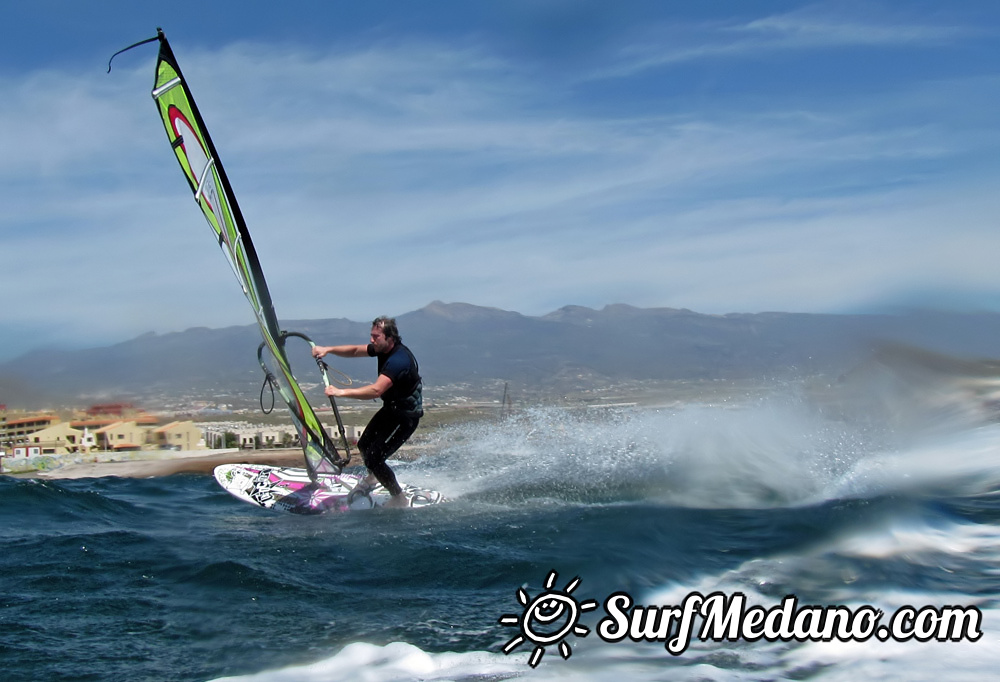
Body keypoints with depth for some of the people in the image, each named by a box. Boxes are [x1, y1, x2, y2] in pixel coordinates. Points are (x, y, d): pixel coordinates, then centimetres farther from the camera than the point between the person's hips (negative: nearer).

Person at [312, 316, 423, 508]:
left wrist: (341, 392, -43)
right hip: (390, 408, 10)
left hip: (406, 416, -10)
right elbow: (355, 351, 10)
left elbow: (376, 390, -41)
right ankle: (372, 478, 52)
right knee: (364, 445, 20)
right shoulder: (383, 349, -3)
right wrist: (327, 349, -5)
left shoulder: (399, 360, -32)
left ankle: (400, 500, 6)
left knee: (374, 458, -12)